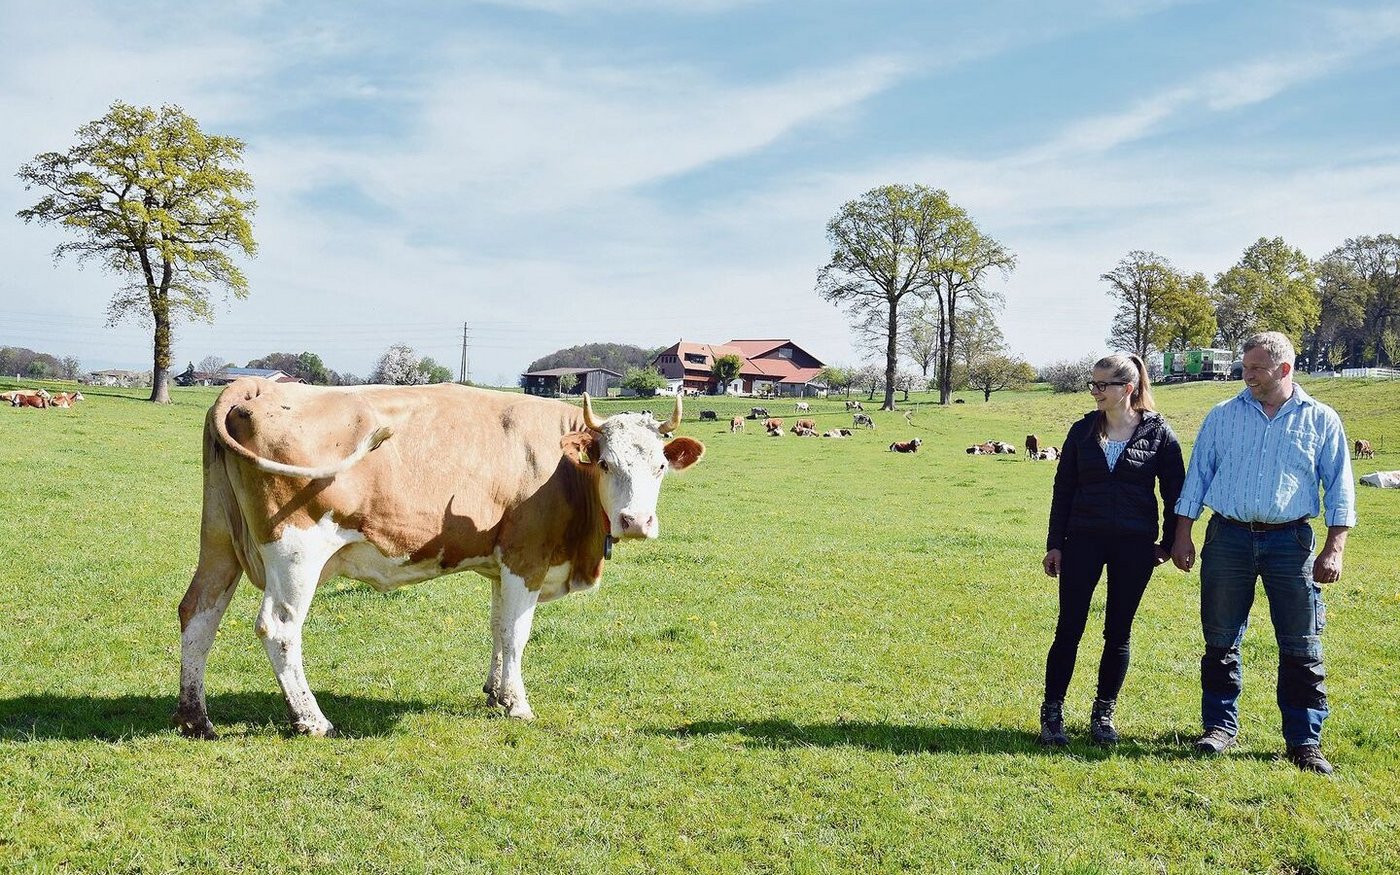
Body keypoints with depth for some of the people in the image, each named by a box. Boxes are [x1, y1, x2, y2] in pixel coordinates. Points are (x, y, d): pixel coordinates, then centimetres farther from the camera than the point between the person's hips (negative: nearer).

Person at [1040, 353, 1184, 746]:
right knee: (1069, 629, -1)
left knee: (1118, 633, 8)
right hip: (1083, 540, 1)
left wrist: (1168, 543, 4)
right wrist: (1055, 544, 4)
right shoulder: (1082, 431, 4)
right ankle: (1052, 714, 6)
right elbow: (1063, 489, 7)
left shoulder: (1158, 433, -1)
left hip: (1135, 545, -1)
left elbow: (1174, 492, 4)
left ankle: (1103, 714, 21)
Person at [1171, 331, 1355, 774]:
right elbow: (1197, 477, 9)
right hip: (1228, 539, 1)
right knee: (1221, 642, 7)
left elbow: (1339, 489, 4)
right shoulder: (1222, 416, 7)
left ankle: (1305, 741, 11)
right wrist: (1182, 536, 3)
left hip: (1291, 542, -1)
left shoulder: (1321, 420, 4)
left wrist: (1334, 549, -4)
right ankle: (1220, 727, 20)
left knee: (1301, 647, 1)